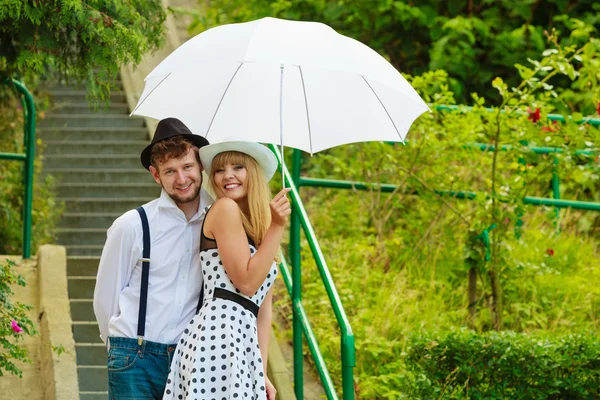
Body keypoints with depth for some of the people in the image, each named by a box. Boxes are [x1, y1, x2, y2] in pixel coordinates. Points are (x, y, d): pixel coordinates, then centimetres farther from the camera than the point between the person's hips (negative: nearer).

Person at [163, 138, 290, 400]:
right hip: (221, 331, -8)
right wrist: (277, 227, -7)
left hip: (243, 340, 8)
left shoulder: (258, 230, 22)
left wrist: (262, 374, 10)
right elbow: (247, 283, -8)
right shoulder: (224, 209, -2)